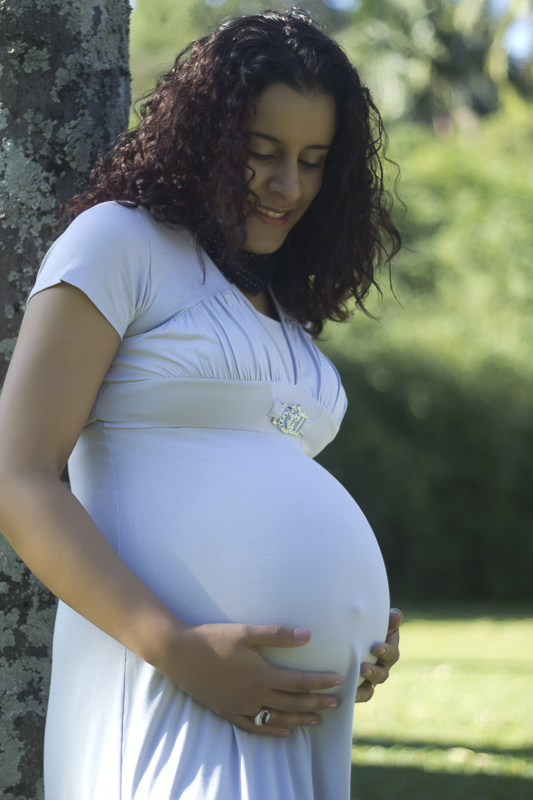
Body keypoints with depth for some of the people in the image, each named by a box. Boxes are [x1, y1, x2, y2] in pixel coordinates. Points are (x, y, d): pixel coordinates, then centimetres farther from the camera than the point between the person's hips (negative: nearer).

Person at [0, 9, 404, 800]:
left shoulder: (283, 310, 22)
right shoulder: (116, 242, 0)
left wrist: (366, 637, 6)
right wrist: (181, 652, -19)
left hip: (298, 713, 8)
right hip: (164, 701, -8)